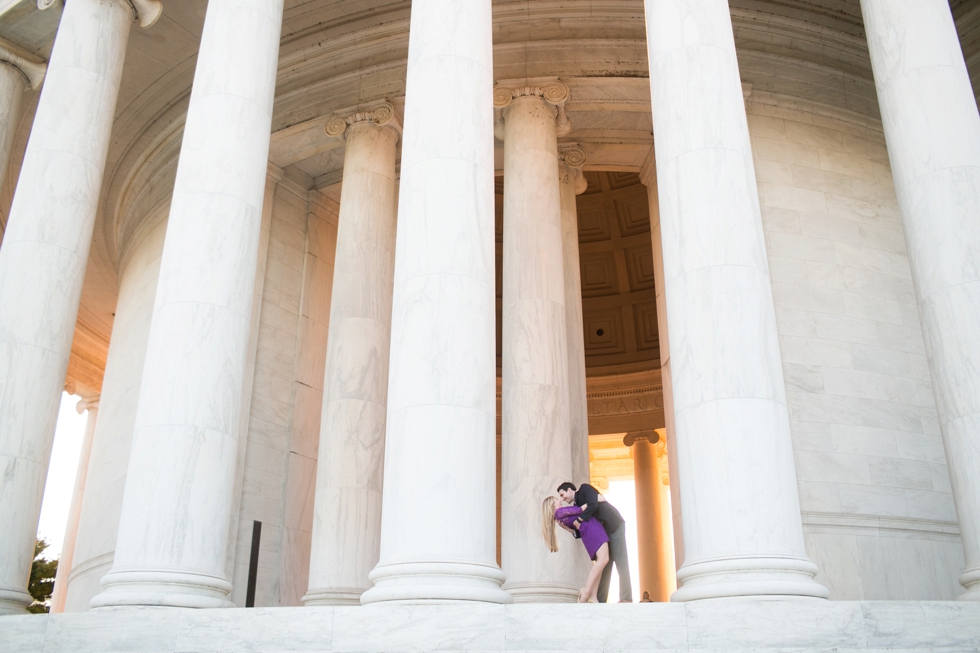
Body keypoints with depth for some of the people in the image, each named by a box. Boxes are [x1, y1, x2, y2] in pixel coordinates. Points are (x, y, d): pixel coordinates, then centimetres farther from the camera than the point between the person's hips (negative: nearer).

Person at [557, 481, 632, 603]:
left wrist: (578, 521, -18)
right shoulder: (577, 505, 15)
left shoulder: (584, 488, -5)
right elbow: (580, 532, 11)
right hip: (604, 532, 9)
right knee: (604, 565, 5)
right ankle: (600, 600, 5)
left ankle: (626, 599, -8)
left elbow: (593, 505, -24)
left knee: (620, 562, -8)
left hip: (614, 525, -9)